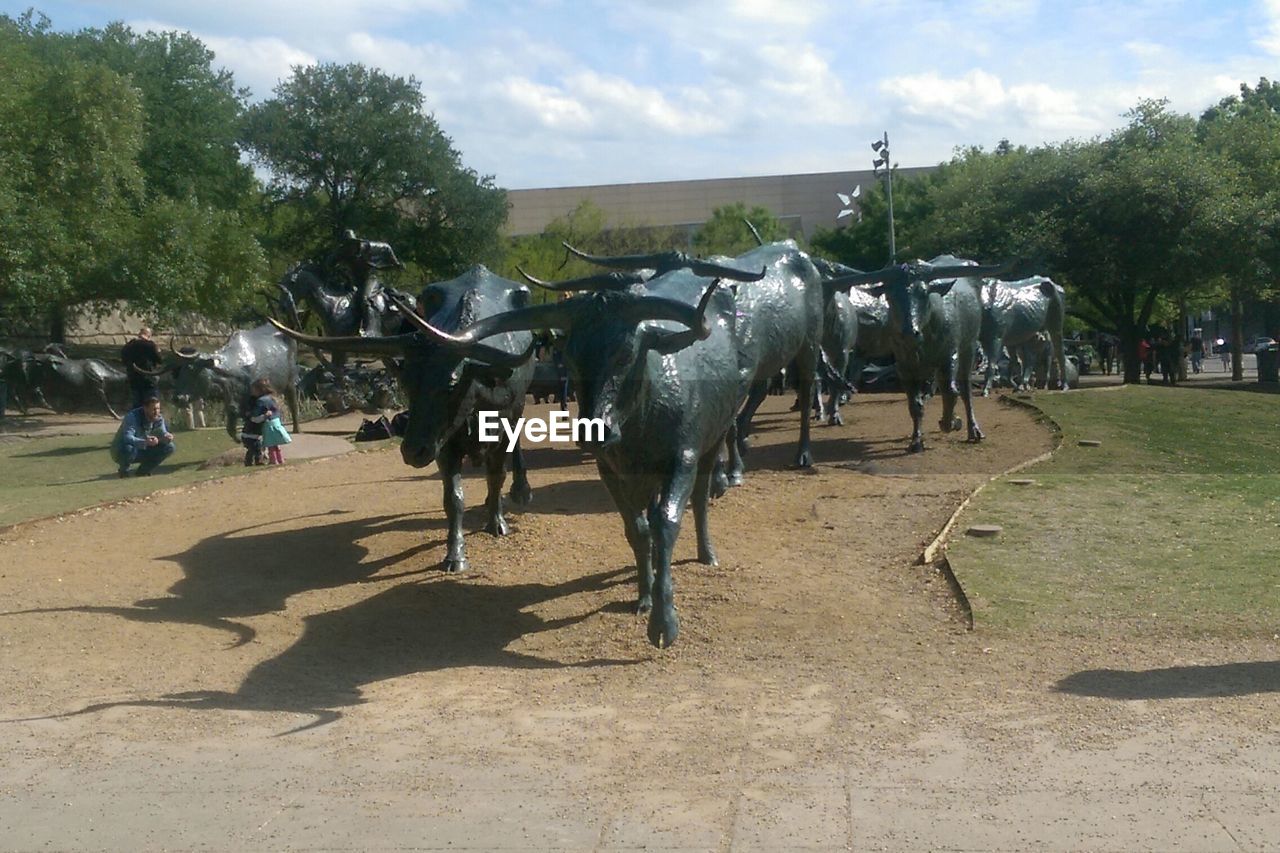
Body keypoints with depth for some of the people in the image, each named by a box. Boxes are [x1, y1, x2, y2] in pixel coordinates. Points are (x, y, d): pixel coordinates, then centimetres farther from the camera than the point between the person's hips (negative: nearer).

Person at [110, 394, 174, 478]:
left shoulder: (158, 417, -9)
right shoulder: (132, 417, -28)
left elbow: (162, 433, -9)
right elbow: (127, 438, -41)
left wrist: (167, 437, -35)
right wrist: (145, 442, -58)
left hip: (141, 450, 6)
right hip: (120, 451, -6)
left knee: (169, 447, -9)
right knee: (128, 449, -41)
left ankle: (143, 471, 5)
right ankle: (123, 471, -7)